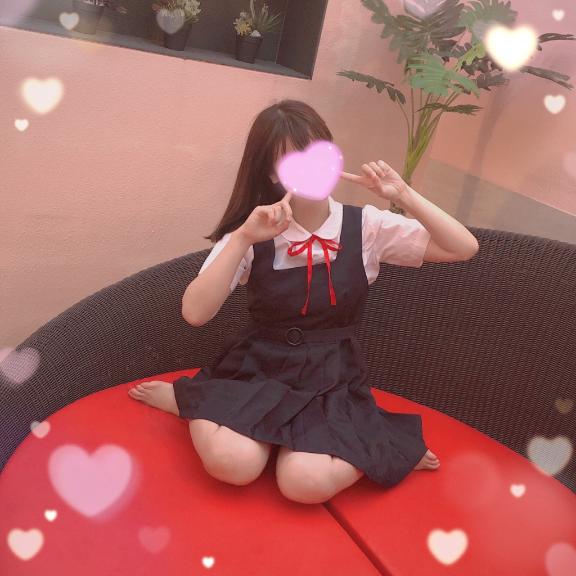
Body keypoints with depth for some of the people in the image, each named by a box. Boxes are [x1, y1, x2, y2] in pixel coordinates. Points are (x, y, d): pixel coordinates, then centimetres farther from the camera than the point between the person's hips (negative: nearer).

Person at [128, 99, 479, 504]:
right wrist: (244, 239, -28)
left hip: (333, 376, 1)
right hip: (259, 366, 0)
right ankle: (190, 399, 1)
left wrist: (405, 194, -19)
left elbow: (464, 249, -9)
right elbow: (195, 314, -19)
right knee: (233, 464, -29)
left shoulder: (367, 226, -5)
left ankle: (385, 447, 2)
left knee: (306, 483, -26)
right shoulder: (254, 233, -6)